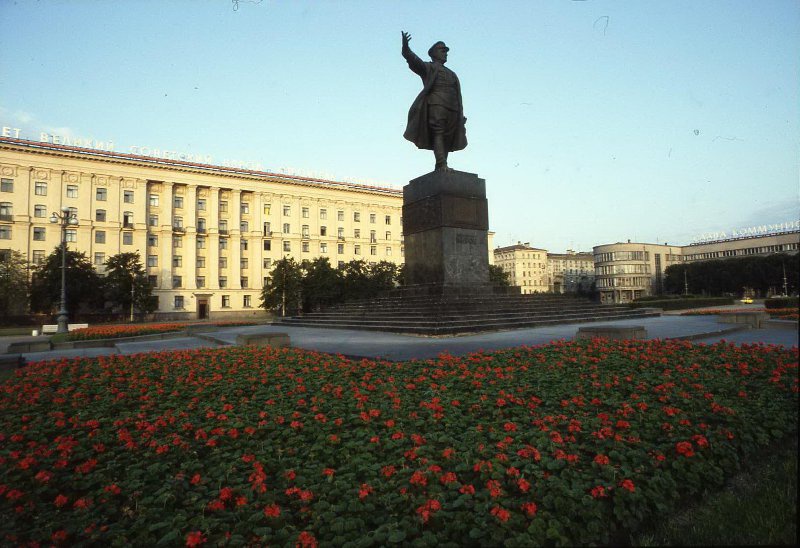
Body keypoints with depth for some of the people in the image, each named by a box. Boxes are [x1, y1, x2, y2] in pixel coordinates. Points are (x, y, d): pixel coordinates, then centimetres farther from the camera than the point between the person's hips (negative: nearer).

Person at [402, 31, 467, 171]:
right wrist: (406, 48, -26)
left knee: (448, 139, -4)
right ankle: (442, 165, -32)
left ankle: (439, 169, -8)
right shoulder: (428, 67, 15)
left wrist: (461, 116, 17)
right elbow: (414, 61, -5)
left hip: (452, 108, 6)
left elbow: (457, 95, 27)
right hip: (436, 104, -6)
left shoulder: (451, 74, 33)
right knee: (438, 133, -20)